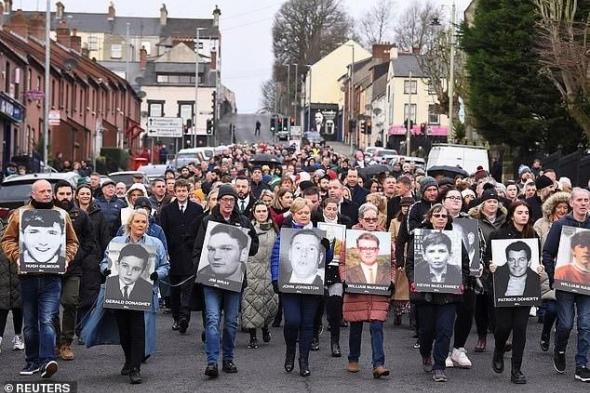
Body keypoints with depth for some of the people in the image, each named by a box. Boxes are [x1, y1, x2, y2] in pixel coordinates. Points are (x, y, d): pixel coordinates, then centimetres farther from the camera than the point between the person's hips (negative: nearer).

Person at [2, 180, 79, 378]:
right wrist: (16, 256, -10)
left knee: (47, 320, -13)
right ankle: (32, 361, 19)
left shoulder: (62, 215, 10)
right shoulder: (19, 214, 7)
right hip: (28, 276, 1)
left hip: (52, 276, -1)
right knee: (30, 322, 9)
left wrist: (66, 258, -2)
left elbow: (72, 242, 15)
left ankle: (47, 360, -20)